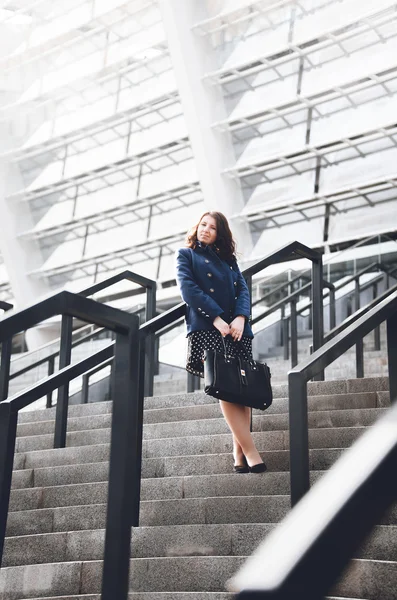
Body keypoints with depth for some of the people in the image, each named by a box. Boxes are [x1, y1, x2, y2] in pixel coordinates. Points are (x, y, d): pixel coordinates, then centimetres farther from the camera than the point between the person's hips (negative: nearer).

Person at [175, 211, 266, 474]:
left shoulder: (228, 258, 25)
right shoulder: (186, 254, 15)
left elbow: (243, 288, 13)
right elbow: (188, 288, -1)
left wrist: (241, 317, -9)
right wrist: (216, 317, -13)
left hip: (238, 328, 4)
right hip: (205, 328, -4)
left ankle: (240, 452, -3)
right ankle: (251, 452, -18)